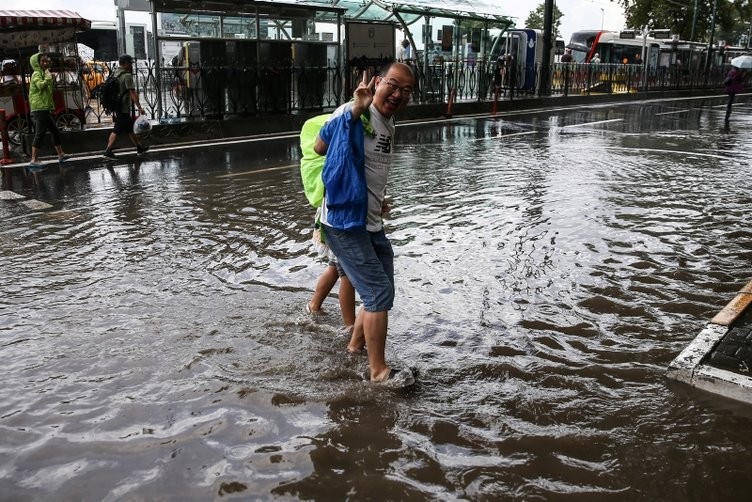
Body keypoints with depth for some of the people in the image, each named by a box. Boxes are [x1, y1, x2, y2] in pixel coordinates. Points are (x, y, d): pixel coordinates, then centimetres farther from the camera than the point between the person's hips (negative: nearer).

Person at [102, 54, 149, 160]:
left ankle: (139, 147, 26)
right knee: (117, 130, -6)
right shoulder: (127, 76, -16)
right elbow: (132, 93, -21)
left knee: (130, 128, 17)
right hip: (124, 108, -9)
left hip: (117, 106, 9)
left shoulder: (115, 74, 12)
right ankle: (108, 151, -4)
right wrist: (139, 108, -20)